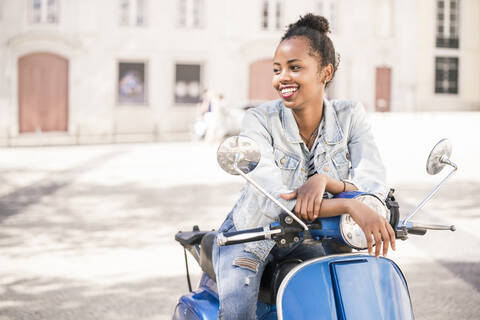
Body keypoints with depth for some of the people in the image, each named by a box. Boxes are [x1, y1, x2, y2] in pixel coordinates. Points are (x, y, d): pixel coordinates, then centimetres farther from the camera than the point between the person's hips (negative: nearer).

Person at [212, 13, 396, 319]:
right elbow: (275, 201, -33)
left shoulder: (351, 116, -10)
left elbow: (376, 188, -19)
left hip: (305, 240, 4)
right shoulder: (259, 120, -21)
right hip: (251, 237, -3)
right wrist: (351, 206, -45)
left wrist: (324, 180, -38)